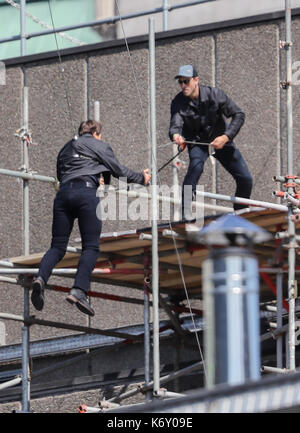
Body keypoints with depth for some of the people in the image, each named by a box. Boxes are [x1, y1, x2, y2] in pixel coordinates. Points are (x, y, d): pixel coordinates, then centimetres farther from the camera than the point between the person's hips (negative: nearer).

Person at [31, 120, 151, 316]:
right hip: (86, 192, -4)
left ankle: (41, 278, -24)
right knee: (91, 246, -4)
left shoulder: (67, 148, 29)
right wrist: (142, 178, 30)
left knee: (58, 246, 5)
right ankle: (79, 291, -24)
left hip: (63, 193, 4)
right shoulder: (100, 146, 15)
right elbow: (119, 170, 16)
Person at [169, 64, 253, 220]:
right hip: (197, 141, -1)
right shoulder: (178, 102, -20)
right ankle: (186, 213, -33)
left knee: (245, 179, -3)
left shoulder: (214, 94, -21)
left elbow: (239, 115, -17)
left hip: (220, 139, 1)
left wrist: (226, 137, -29)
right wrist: (176, 135, -58)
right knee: (196, 165, -34)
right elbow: (175, 124, -33)